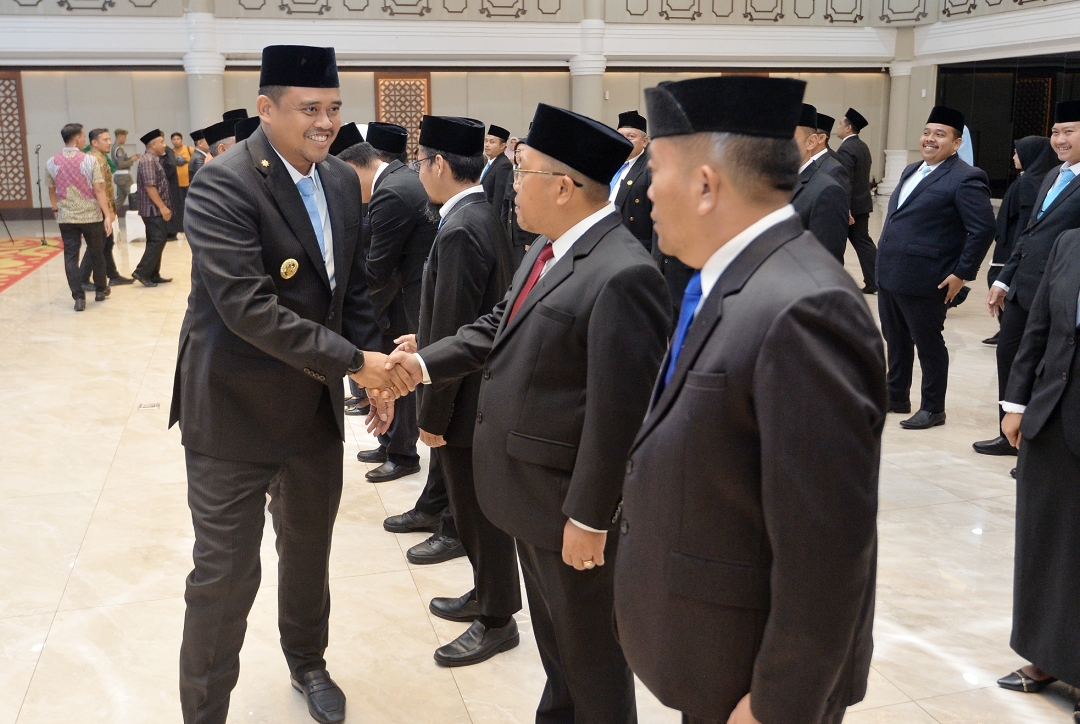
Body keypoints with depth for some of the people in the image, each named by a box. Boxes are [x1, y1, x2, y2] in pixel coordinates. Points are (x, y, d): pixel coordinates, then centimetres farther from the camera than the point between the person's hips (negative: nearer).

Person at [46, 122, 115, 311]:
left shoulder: (51, 163, 1)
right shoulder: (89, 160, -10)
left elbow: (52, 191, 11)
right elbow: (99, 190, -13)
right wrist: (107, 214, -11)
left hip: (66, 218, 2)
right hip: (92, 216, -2)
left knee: (71, 256, 3)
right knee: (96, 253, 14)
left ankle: (79, 297, -2)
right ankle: (100, 290, 28)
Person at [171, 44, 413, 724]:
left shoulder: (343, 181, 3)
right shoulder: (223, 184, -19)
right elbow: (247, 306, -28)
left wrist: (376, 370, 2)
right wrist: (352, 362, -27)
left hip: (317, 407, 7)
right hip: (236, 411, -6)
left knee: (310, 551, 22)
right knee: (225, 574, 3)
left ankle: (308, 662, 47)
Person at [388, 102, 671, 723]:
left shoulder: (623, 275, -26)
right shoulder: (550, 248, 4)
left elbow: (617, 413, -26)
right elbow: (498, 327, 14)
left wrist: (588, 517, -21)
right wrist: (424, 363, 1)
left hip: (569, 503, -9)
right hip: (531, 487, 9)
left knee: (590, 647, 12)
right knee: (553, 633, 27)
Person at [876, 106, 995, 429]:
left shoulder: (965, 179, -11)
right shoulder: (911, 171, 16)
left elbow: (983, 230, -16)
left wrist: (962, 273, -17)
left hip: (923, 280, -8)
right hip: (889, 275, 8)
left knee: (928, 345, 4)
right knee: (896, 341, 18)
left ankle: (933, 409, 16)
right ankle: (896, 397, 32)